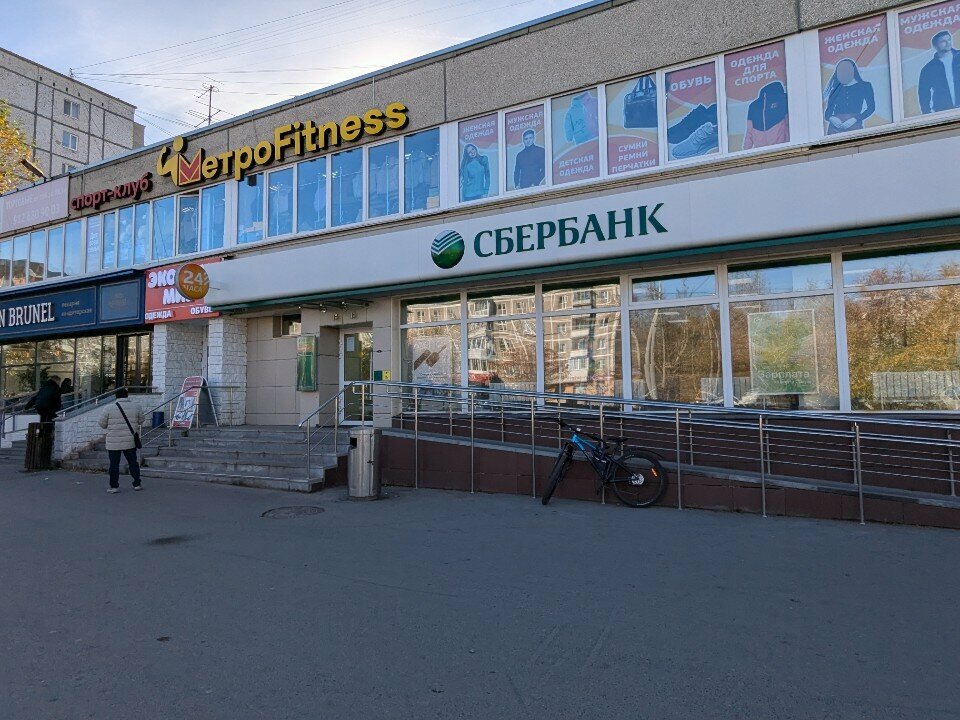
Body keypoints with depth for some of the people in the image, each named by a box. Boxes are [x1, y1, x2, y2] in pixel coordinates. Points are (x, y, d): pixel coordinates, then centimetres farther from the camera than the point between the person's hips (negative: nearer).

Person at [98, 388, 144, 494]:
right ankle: (137, 484, 15)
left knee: (114, 464, 6)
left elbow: (102, 424, -1)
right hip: (130, 441, 2)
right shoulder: (136, 407, 0)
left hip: (114, 442, -2)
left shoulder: (109, 408, -7)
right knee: (133, 462, 11)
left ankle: (114, 486, 10)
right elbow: (141, 421, 10)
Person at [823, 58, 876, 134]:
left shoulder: (865, 86, 15)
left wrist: (855, 119, -10)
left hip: (854, 126, -1)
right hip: (834, 127, 1)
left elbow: (871, 107, 6)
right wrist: (831, 118, -10)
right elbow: (827, 111, 14)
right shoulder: (836, 88, 18)